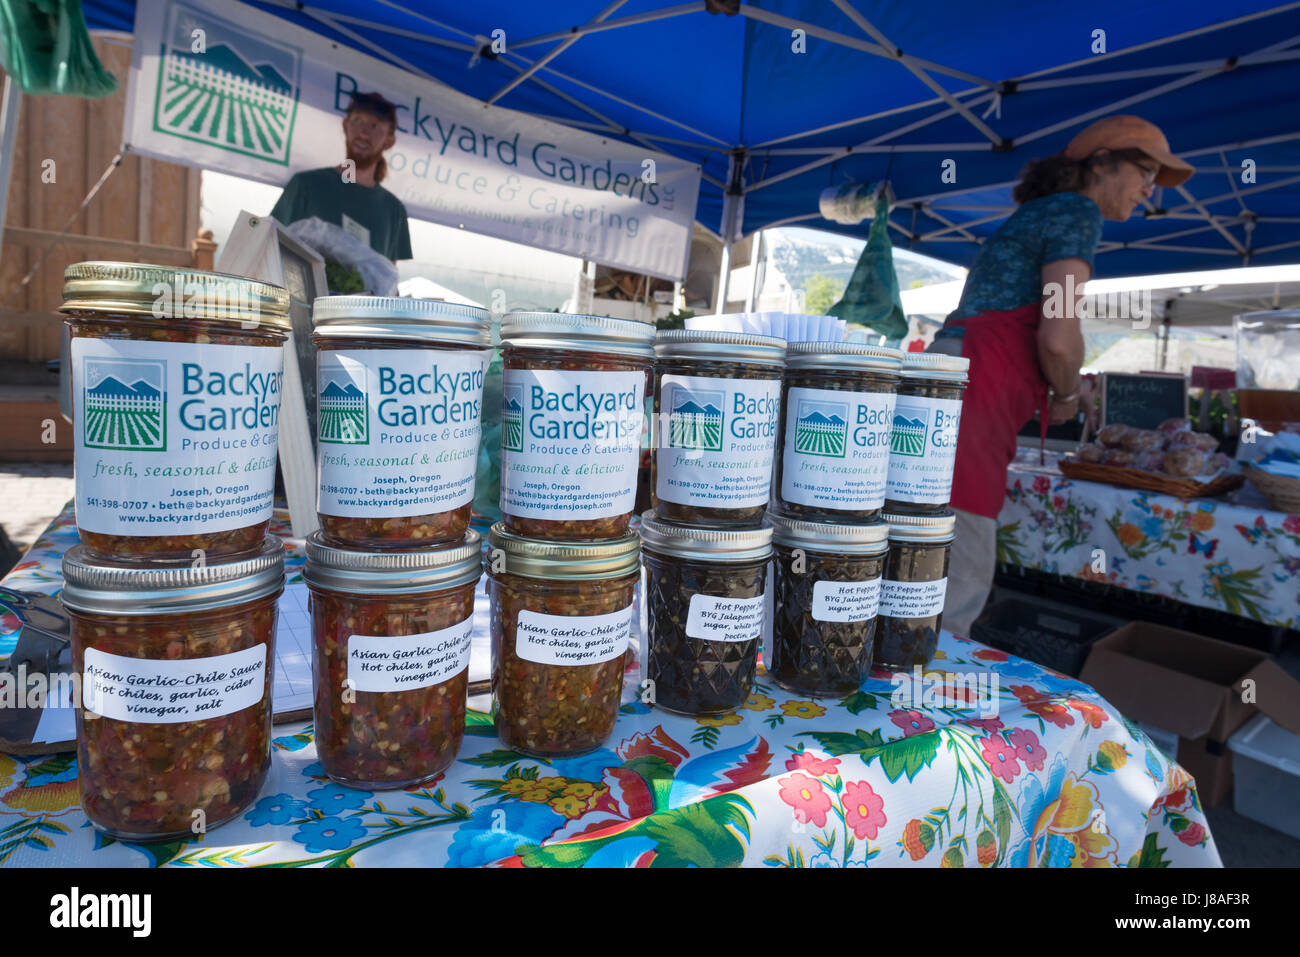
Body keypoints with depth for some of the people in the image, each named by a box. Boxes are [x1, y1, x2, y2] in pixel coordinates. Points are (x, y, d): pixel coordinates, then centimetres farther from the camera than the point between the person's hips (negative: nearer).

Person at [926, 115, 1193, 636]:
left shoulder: (1034, 214, 29)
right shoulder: (1077, 212, 1)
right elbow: (1058, 336, -13)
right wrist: (1068, 394, 7)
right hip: (968, 401, -10)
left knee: (937, 583, 12)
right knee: (959, 592, -8)